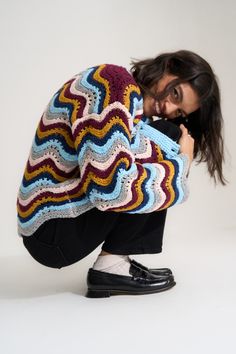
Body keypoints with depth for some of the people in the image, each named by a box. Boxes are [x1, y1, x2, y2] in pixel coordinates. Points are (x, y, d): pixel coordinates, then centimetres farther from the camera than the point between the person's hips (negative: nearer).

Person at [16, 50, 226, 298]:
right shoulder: (115, 82, -16)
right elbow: (113, 188, -27)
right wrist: (183, 160, -11)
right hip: (52, 230, -9)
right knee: (163, 146, -12)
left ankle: (117, 259, 4)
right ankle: (110, 267, -7)